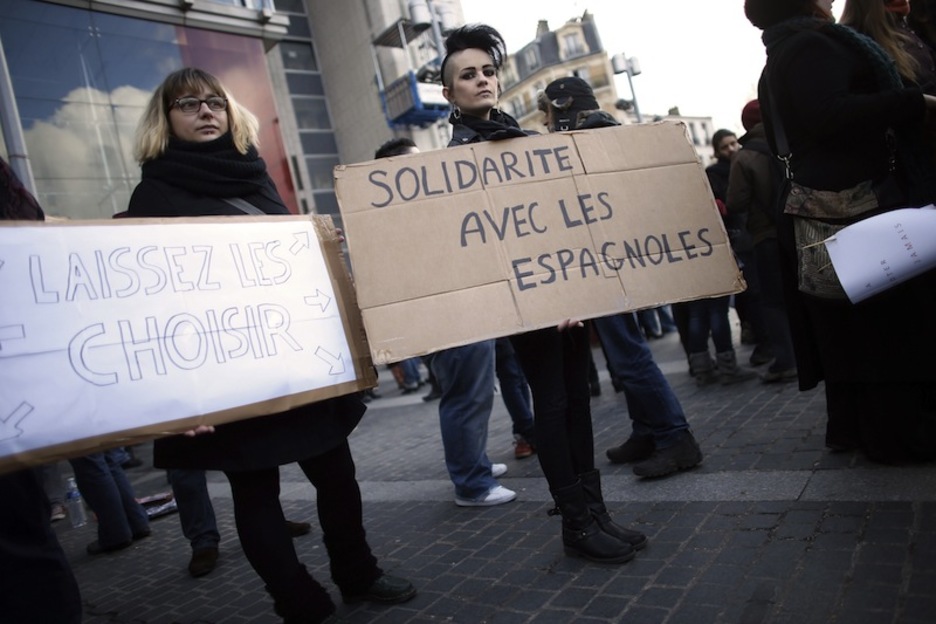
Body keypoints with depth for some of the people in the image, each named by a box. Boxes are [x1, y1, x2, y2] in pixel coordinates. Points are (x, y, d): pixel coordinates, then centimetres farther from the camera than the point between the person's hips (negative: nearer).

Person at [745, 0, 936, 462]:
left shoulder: (776, 65, 20)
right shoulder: (812, 44, -10)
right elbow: (830, 114, -27)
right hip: (860, 205, -9)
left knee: (849, 326, 13)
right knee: (892, 320, -4)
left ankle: (851, 425, 20)